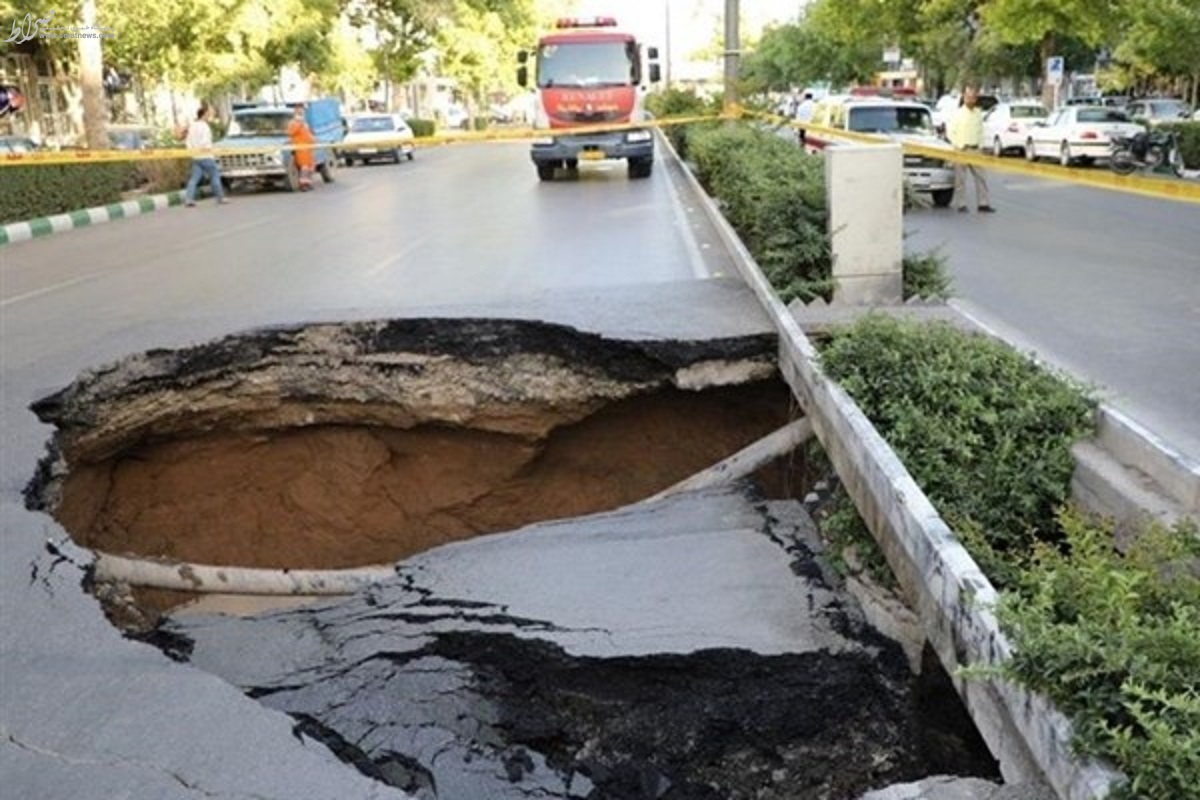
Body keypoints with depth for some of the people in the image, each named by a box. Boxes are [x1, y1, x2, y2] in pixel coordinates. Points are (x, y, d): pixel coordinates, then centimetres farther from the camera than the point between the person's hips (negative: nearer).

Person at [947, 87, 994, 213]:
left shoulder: (978, 113, 10)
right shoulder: (958, 113, -4)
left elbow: (981, 131, 18)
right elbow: (950, 133, -6)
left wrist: (978, 144, 4)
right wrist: (961, 146, -10)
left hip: (975, 149, 5)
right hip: (960, 150, -5)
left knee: (980, 177, 1)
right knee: (960, 178, -2)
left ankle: (982, 204, 3)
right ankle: (961, 204, 4)